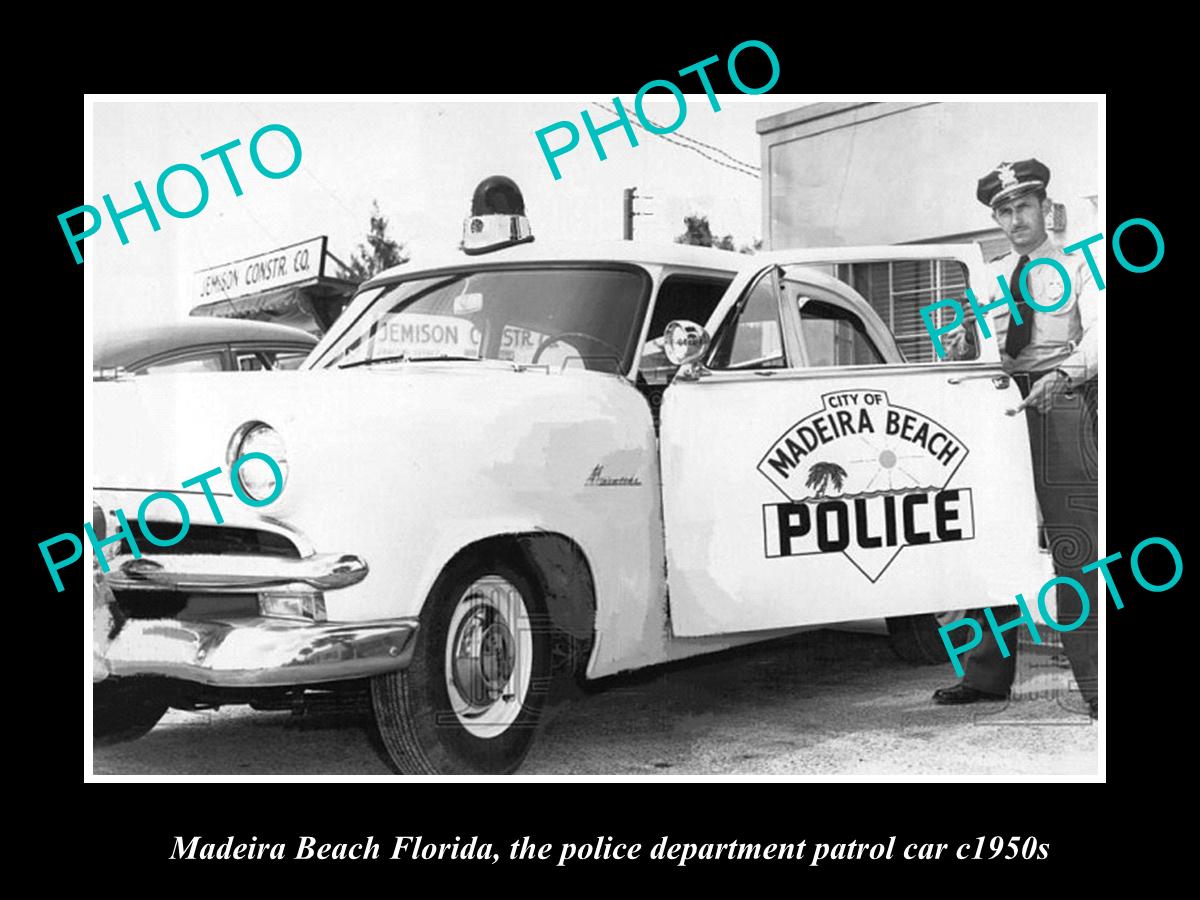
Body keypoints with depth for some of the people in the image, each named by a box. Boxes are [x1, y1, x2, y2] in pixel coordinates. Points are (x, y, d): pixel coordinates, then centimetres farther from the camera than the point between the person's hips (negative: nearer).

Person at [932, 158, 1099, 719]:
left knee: (1073, 543, -10)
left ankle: (1092, 679, -8)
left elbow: (1095, 332, -9)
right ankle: (987, 673, 14)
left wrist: (1065, 375, -28)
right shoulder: (990, 278, 20)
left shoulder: (1076, 266, 6)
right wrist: (964, 347, -8)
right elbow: (979, 350, 16)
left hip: (1060, 404, -5)